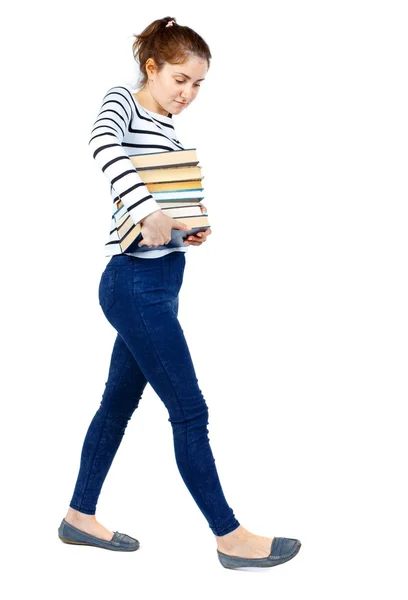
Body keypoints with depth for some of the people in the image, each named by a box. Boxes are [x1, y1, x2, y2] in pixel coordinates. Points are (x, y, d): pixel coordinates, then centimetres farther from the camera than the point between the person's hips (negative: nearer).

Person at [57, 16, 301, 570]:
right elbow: (103, 144, -31)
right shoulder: (123, 103, -8)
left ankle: (80, 517, 29)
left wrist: (194, 228, 3)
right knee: (189, 410, -4)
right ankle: (230, 537, 5)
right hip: (136, 281, -9)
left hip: (159, 283, 9)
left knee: (120, 401, 16)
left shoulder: (167, 127, 16)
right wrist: (146, 211, -40)